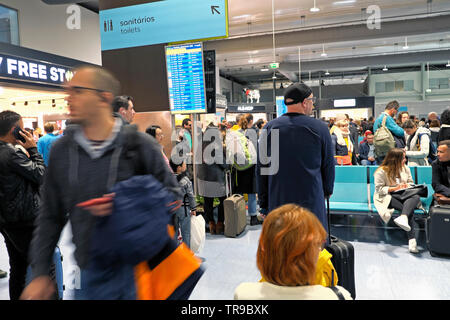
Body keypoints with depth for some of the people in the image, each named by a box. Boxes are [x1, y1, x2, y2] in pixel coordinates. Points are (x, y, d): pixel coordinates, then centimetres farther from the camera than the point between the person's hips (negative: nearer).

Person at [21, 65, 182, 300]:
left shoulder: (139, 145, -11)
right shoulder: (61, 149, 1)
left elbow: (172, 194, -4)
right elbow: (50, 216, 8)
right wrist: (39, 273, 7)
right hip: (89, 272, 3)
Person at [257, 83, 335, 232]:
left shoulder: (269, 128, 1)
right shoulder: (319, 127, -4)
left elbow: (261, 168, 3)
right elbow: (328, 165, 5)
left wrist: (263, 202, 11)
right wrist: (327, 190, 23)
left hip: (277, 201, 2)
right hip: (312, 201, -2)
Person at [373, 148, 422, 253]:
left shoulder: (405, 168, 16)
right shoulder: (381, 171, -5)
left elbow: (411, 183, 20)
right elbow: (379, 189, -8)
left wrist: (407, 186, -4)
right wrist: (395, 188, -18)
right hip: (387, 197, -5)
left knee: (416, 197, -33)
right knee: (409, 209, -33)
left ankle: (403, 218, -56)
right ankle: (411, 239, -34)